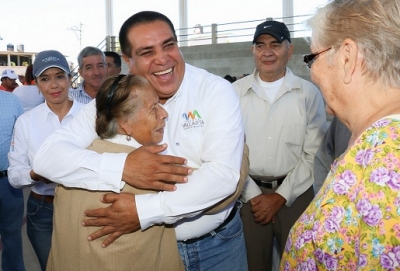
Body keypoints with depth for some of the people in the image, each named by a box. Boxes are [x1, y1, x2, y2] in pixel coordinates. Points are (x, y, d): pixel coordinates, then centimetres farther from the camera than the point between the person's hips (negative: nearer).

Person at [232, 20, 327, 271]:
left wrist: (282, 196, -7)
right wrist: (250, 193, -6)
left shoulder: (309, 93, -2)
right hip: (249, 194, 1)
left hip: (296, 194, 0)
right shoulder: (236, 91, 0)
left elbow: (314, 154, -4)